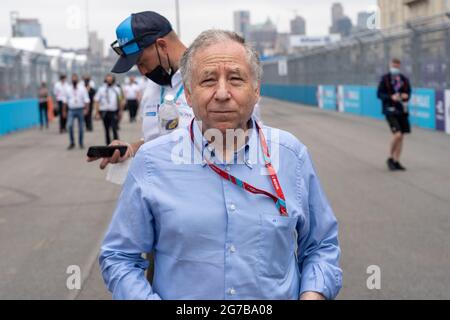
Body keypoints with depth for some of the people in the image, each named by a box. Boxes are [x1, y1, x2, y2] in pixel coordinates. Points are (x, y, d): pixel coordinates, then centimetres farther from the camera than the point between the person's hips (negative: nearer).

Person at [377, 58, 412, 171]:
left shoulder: (405, 79, 8)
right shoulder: (385, 79, -2)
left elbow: (409, 92, 16)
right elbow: (379, 94, -4)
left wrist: (406, 96, -8)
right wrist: (391, 97, -19)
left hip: (402, 110, 5)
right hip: (390, 110, -5)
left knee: (401, 137, 6)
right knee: (397, 135, -17)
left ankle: (396, 162, 16)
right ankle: (391, 158, 3)